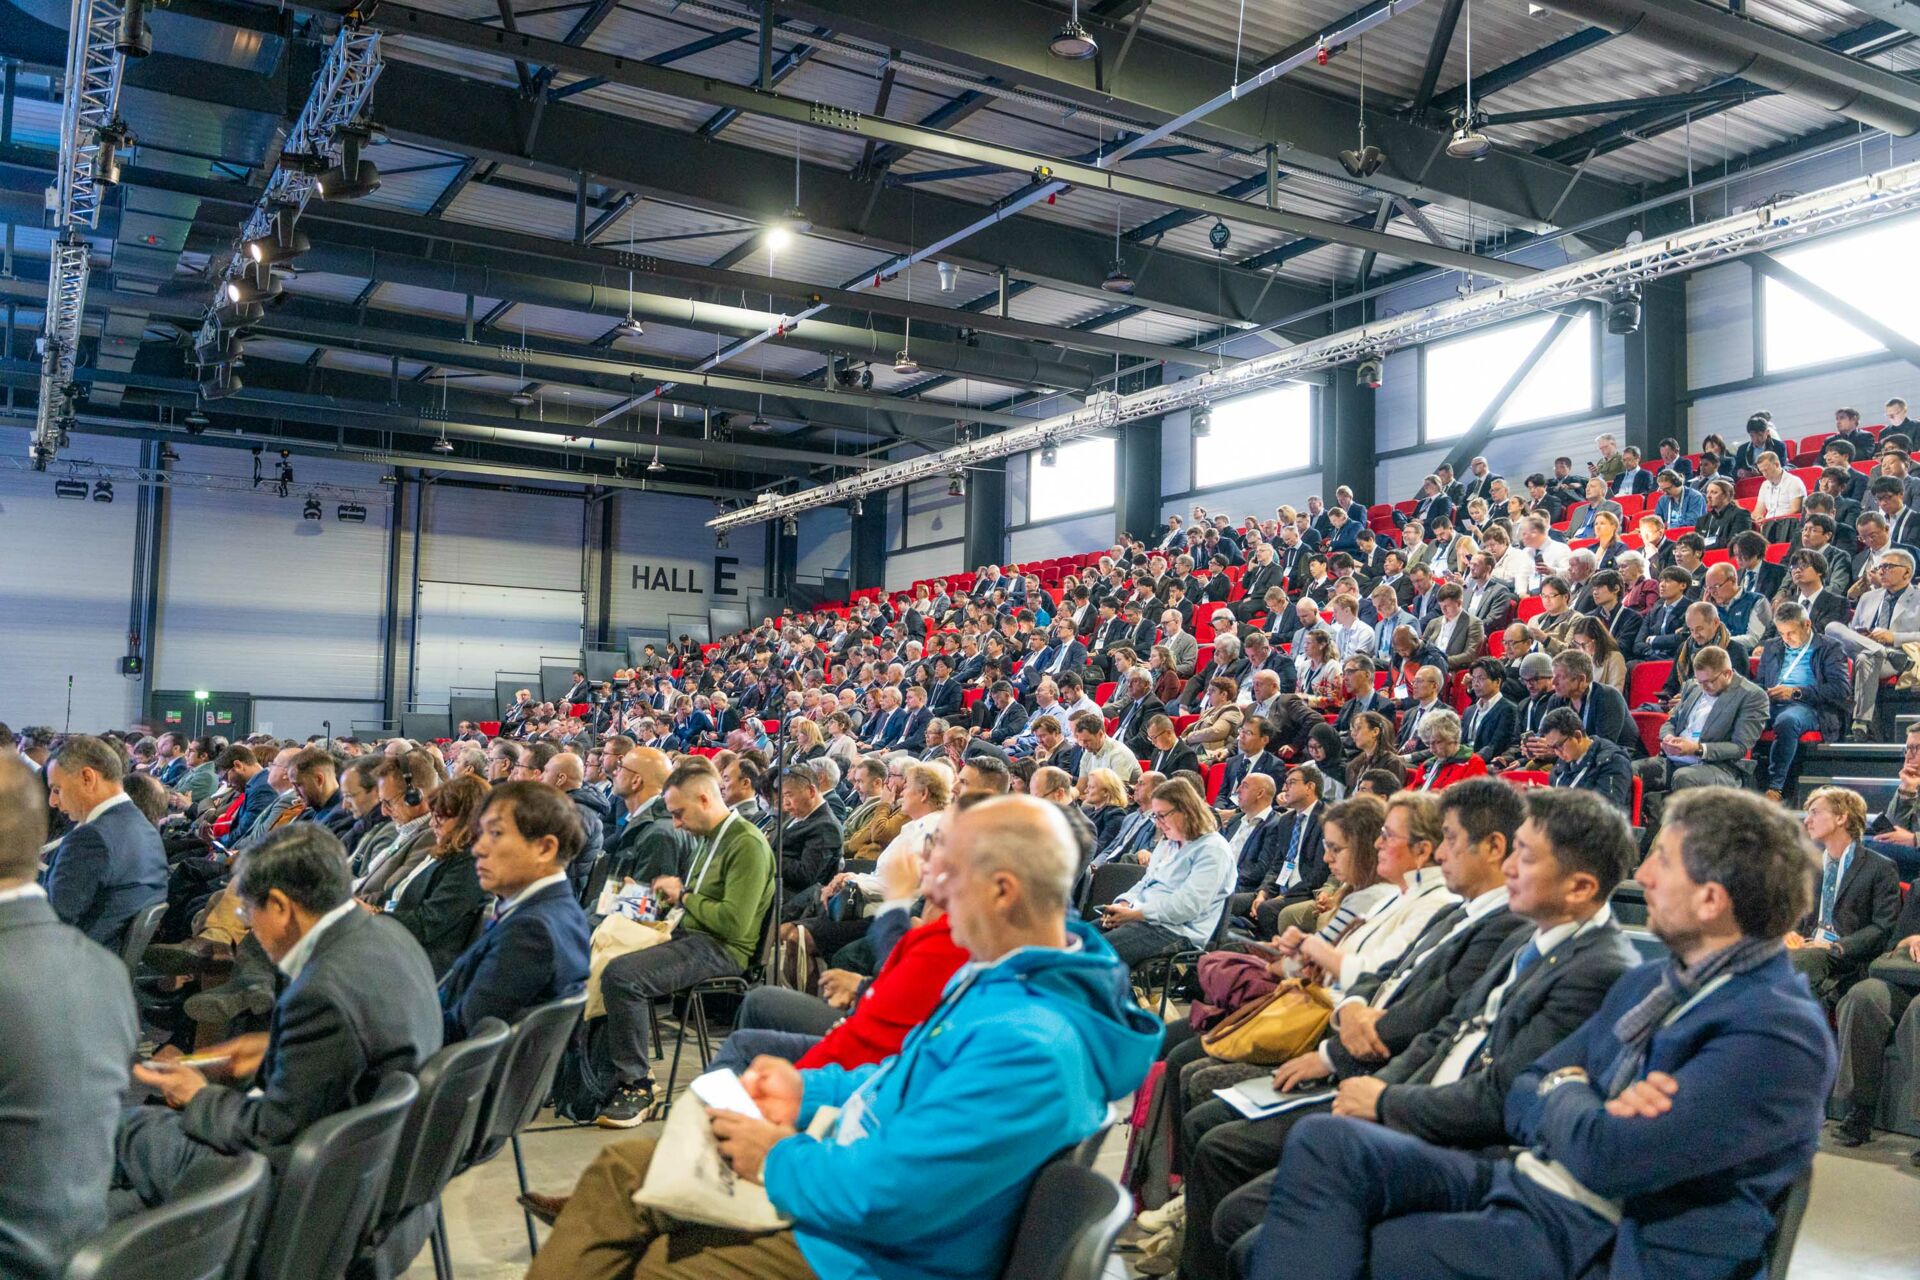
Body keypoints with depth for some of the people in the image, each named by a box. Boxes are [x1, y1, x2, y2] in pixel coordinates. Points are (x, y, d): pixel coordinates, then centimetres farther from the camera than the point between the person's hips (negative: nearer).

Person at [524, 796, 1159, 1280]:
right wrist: (809, 1089, 5)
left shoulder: (1031, 1047, -34)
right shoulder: (1011, 970, -1)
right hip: (850, 1167, 10)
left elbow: (882, 1198, -32)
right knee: (618, 1169, 10)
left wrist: (780, 1160, -15)